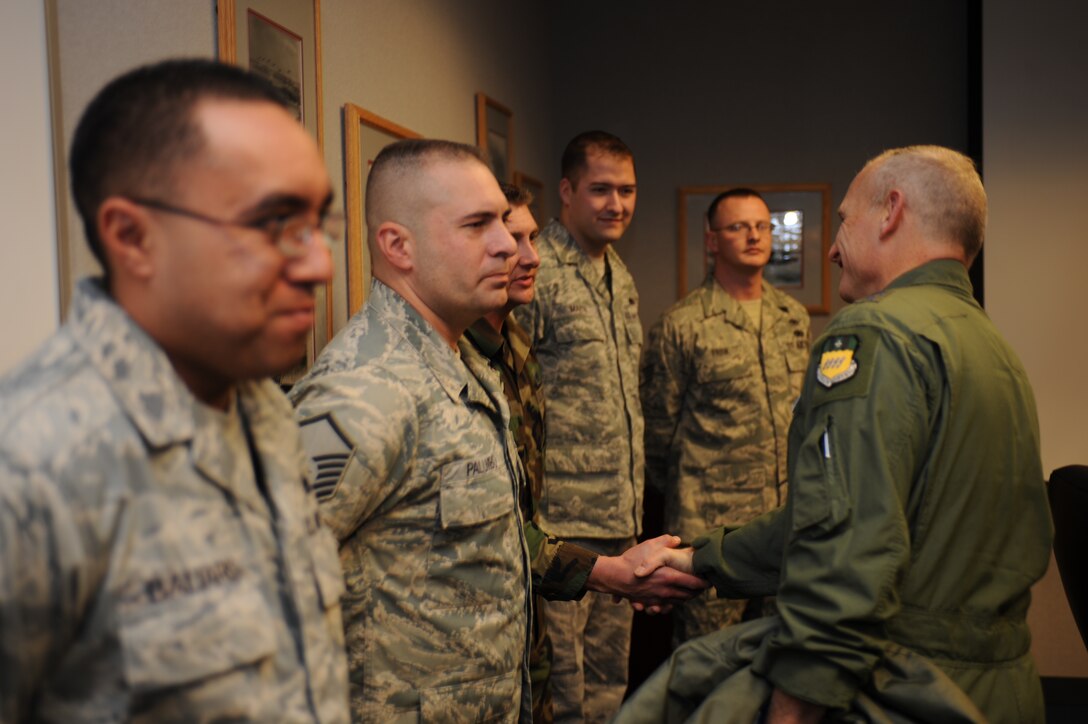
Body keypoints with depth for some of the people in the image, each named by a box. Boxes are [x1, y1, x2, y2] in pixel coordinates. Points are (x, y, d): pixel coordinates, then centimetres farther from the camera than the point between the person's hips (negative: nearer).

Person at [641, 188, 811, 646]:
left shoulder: (794, 318, 11)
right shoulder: (681, 325, -7)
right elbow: (660, 425, -1)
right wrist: (685, 500, 6)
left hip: (787, 512, 5)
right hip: (711, 526, -5)